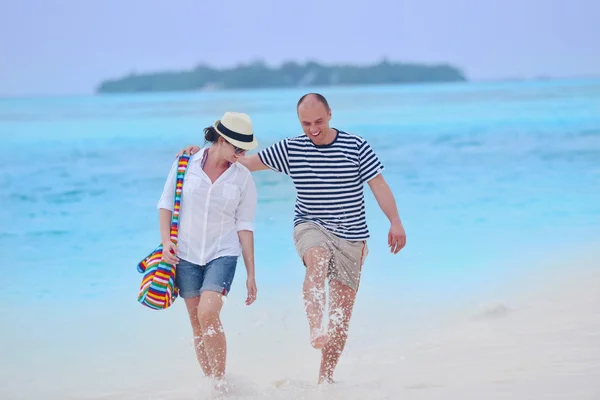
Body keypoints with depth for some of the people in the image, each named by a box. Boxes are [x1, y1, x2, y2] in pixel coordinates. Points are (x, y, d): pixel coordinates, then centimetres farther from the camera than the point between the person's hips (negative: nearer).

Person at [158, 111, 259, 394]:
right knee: (197, 322, 4)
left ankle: (221, 383, -13)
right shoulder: (187, 163, -3)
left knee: (208, 314, -21)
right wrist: (166, 241, -8)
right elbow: (166, 202, 6)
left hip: (223, 253, -2)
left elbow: (245, 226, 1)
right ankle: (209, 384, 15)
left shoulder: (243, 178, -3)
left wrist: (251, 274, 1)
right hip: (186, 253, 2)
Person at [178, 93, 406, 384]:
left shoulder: (356, 147, -2)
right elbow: (244, 162, 6)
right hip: (311, 227, -1)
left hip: (351, 239, 1)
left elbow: (379, 185, -3)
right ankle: (315, 330, -52)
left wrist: (396, 223, -12)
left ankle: (325, 378, 8)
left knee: (342, 314, -1)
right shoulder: (290, 150, 2)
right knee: (317, 259, -38)